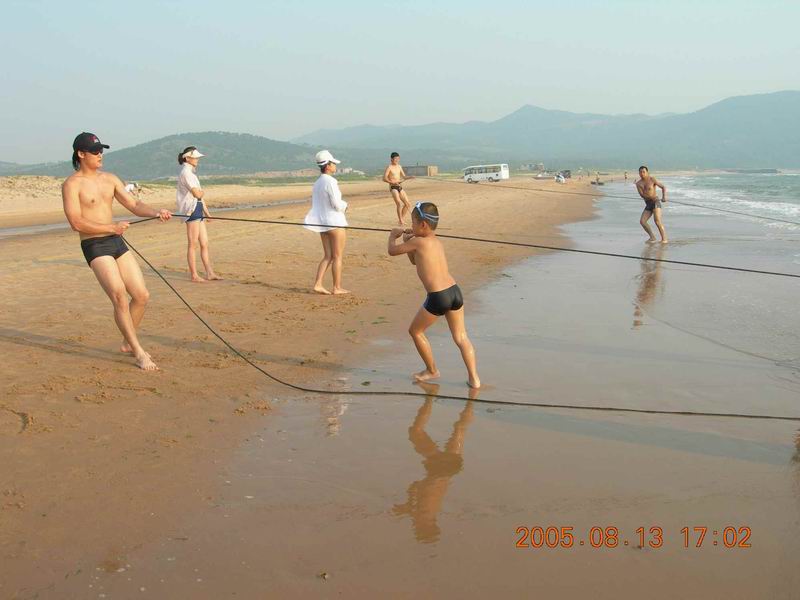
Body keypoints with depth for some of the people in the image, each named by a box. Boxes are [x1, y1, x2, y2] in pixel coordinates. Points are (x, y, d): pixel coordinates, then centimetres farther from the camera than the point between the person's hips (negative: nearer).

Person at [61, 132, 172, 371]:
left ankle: (128, 343, 24)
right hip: (94, 246, -7)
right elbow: (76, 223, -15)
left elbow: (134, 205, 9)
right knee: (119, 296, -18)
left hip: (117, 242, 7)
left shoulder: (110, 179, 12)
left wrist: (156, 212, -11)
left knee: (141, 295, 4)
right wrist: (113, 227, -16)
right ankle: (139, 353, -12)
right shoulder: (72, 185, -7)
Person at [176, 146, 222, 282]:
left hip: (198, 209, 10)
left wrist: (207, 212, 17)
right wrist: (202, 192, 5)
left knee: (204, 244, 8)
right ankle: (194, 275, 0)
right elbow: (197, 194, -18)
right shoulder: (185, 173, -11)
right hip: (191, 209, -10)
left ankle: (210, 273, 11)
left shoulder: (191, 173, 19)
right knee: (193, 244, -4)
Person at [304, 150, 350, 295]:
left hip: (322, 222, 8)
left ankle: (318, 284, 3)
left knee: (328, 256, 12)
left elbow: (314, 203, 15)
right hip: (335, 222, -8)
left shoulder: (317, 183, 10)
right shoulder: (330, 181, -16)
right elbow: (337, 204, -19)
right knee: (337, 256, 3)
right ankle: (337, 288, 7)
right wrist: (344, 205, 3)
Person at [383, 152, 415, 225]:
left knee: (407, 204, 5)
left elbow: (404, 176, 18)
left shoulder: (399, 167, 14)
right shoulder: (389, 167, -6)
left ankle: (402, 219, 18)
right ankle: (400, 221, -16)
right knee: (399, 203, -23)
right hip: (393, 188, -7)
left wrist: (410, 177, -3)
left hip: (400, 187, 7)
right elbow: (384, 178, -13)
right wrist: (393, 182, -23)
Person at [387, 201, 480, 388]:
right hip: (455, 292, 7)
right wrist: (408, 240, 21)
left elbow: (392, 251, 7)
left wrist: (393, 236, 26)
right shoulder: (437, 242, 19)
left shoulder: (418, 242, -6)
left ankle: (431, 371, 26)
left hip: (437, 298, -7)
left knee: (415, 331, 16)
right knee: (461, 337, 13)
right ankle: (474, 378, 7)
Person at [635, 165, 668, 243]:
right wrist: (651, 197, -24)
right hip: (648, 205, 5)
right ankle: (652, 237, 5)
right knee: (642, 221, -9)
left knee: (657, 220, -25)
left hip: (656, 203, -5)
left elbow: (663, 187, -2)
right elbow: (642, 195, -8)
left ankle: (664, 239, -20)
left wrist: (664, 197, -19)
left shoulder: (652, 179, -7)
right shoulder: (638, 183, 5)